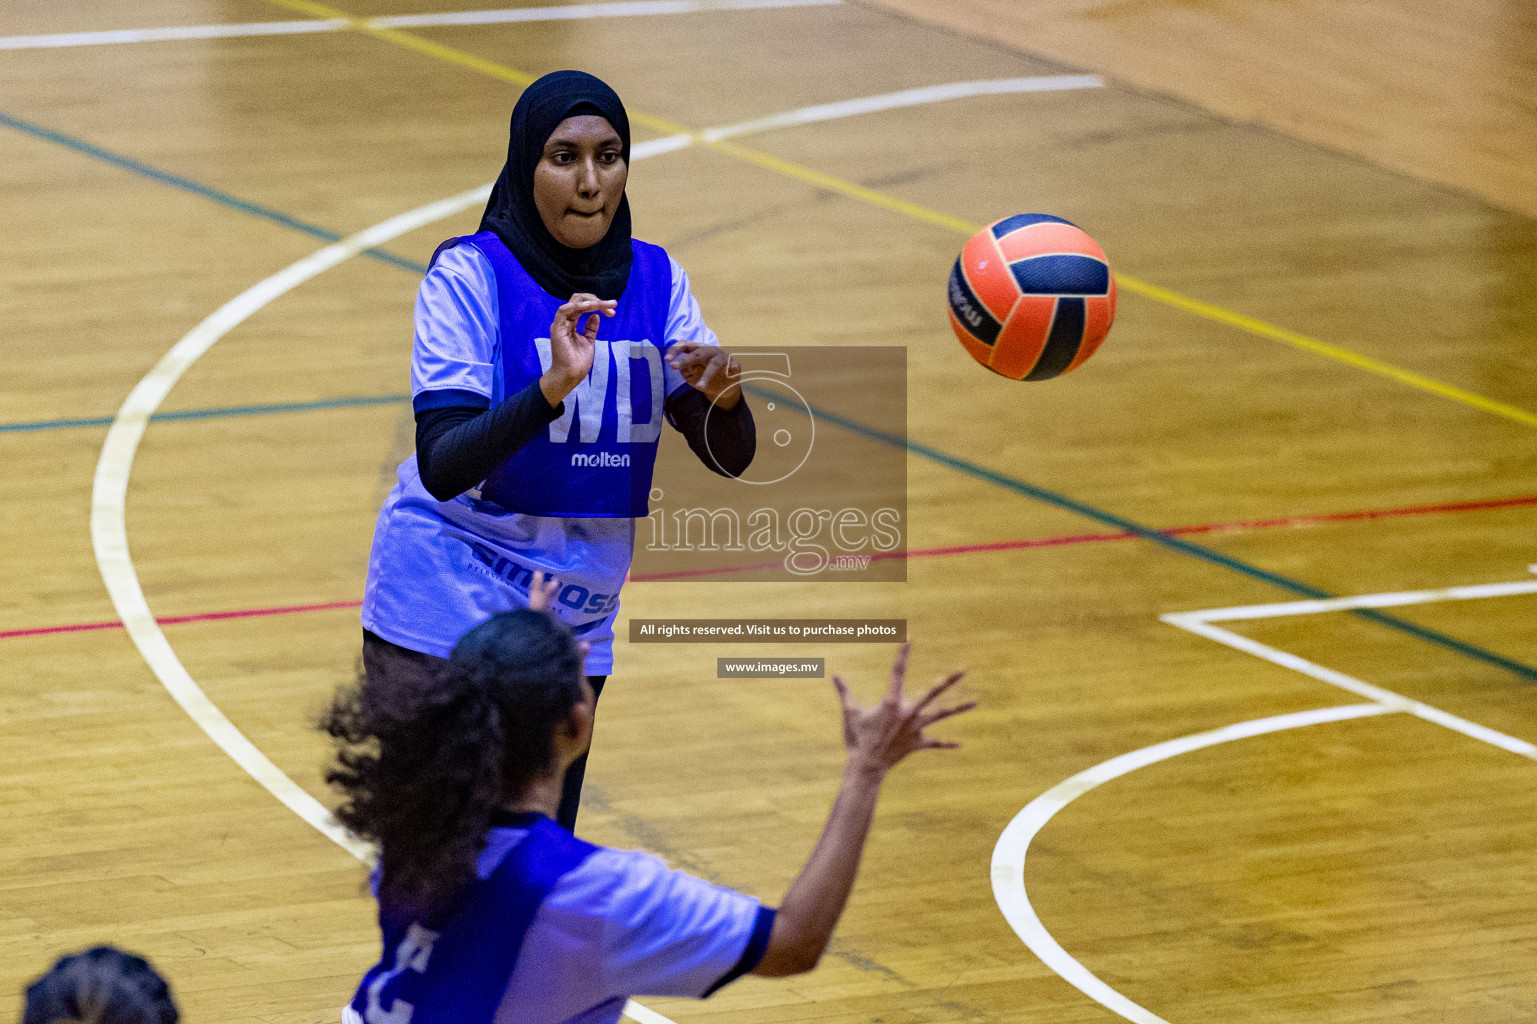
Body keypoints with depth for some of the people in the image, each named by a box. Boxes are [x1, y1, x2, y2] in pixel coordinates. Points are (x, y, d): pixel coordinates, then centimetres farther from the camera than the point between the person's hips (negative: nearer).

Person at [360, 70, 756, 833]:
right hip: (444, 622, -5)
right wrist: (553, 386, -37)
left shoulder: (654, 280, 1)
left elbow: (729, 457, -2)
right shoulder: (470, 276, -13)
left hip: (573, 627, 5)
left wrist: (725, 395, -24)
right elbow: (442, 467, -23)